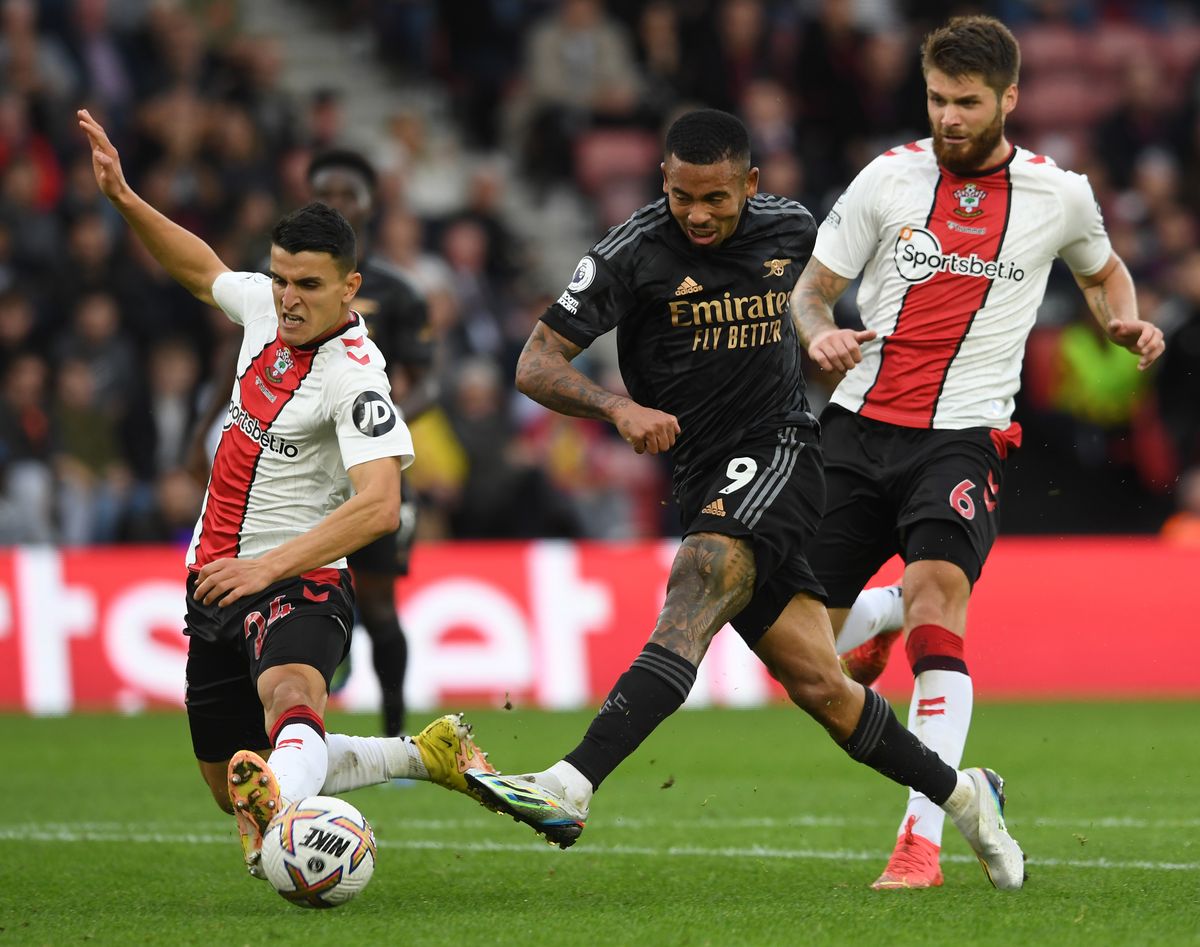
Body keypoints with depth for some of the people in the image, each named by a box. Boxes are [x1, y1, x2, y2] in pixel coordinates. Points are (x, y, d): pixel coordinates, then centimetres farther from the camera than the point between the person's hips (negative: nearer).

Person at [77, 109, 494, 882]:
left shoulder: (354, 376, -21)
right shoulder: (265, 306, 2)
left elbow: (379, 505, -32)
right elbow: (203, 269, 25)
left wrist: (270, 566, -38)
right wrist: (125, 199, 15)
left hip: (299, 584, -8)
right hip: (219, 578, 9)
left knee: (290, 693, -41)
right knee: (230, 786, 15)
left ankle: (282, 803, -75)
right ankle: (427, 753, 29)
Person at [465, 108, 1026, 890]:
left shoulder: (791, 229, 3)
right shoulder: (633, 253, -6)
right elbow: (537, 364, -10)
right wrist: (618, 407, -25)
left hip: (781, 452, -1)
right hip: (705, 481, 1)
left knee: (695, 592, -28)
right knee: (816, 684, -1)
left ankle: (572, 787, -38)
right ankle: (962, 795, 21)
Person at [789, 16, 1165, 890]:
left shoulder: (1060, 195, 4)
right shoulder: (890, 177, 3)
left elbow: (1103, 271, 26)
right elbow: (812, 287, 9)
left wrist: (1128, 324, 4)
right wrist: (818, 333, -14)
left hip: (962, 439, -2)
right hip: (859, 426, 2)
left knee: (936, 597, -27)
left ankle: (922, 840, -29)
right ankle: (871, 636, 41)